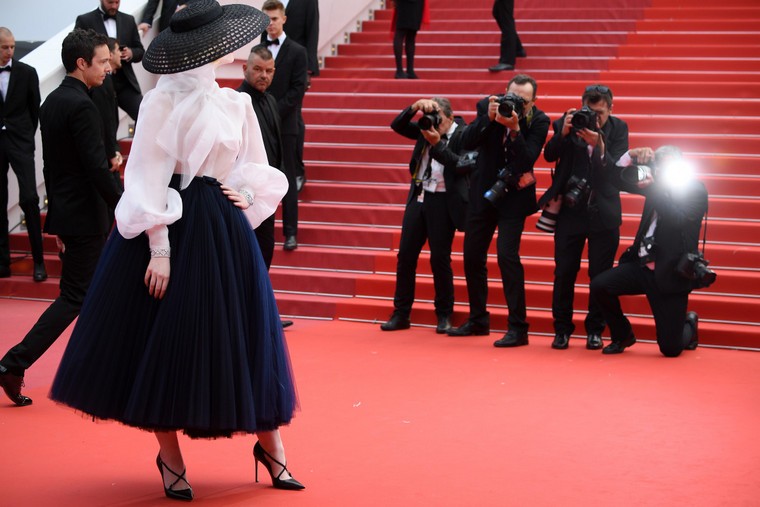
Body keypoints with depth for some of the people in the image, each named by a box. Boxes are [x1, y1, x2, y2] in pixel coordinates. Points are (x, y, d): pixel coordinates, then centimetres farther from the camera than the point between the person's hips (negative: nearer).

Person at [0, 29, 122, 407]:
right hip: (85, 217, -9)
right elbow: (97, 167, -22)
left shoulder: (52, 102, 10)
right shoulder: (81, 106, -18)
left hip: (64, 213, 9)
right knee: (74, 297, -4)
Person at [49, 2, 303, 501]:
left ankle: (270, 443, 19)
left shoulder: (236, 104, 8)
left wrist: (246, 194, -4)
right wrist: (159, 249, -17)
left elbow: (258, 172, 18)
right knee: (168, 341, 2)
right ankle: (169, 454, 16)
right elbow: (149, 180, -11)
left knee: (244, 336, 7)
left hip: (224, 230, 5)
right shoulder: (163, 103, -8)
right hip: (172, 227, -5)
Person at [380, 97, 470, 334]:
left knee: (440, 258, -2)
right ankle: (400, 314, 14)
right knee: (406, 254, 5)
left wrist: (437, 144, -21)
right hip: (419, 198, 6)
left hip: (443, 202, -6)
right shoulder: (426, 128, 9)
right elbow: (397, 126, 9)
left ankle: (444, 316, 13)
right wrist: (414, 108, -6)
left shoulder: (462, 135, -7)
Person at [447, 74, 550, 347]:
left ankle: (518, 328, -11)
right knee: (472, 255, 11)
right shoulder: (488, 106, -7)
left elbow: (528, 160, -23)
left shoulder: (538, 121, -13)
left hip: (513, 194, -4)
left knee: (507, 255, -17)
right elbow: (467, 143, -14)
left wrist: (514, 129, -35)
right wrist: (488, 119, -27)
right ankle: (478, 320, 28)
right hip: (484, 191, 4)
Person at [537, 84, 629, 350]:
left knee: (600, 274, 2)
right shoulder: (568, 122, -1)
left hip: (603, 212, 0)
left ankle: (595, 330, 15)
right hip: (570, 209, 1)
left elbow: (616, 167, -11)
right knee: (564, 271, 3)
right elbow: (549, 155, -9)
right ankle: (562, 329, 14)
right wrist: (563, 132, -25)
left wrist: (599, 144, -27)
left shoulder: (618, 128, -2)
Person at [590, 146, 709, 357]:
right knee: (599, 286, -15)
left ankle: (689, 324, 35)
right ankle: (623, 335, 10)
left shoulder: (695, 189, -8)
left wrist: (654, 188, -22)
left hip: (671, 274, -5)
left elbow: (677, 219, -23)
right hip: (643, 266, 6)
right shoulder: (658, 186, 8)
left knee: (670, 349, -3)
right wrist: (633, 156, -4)